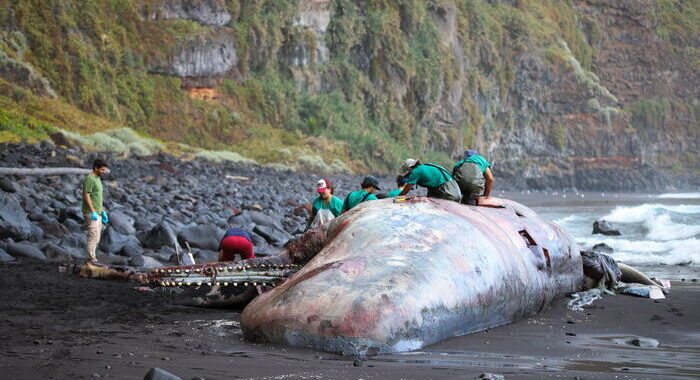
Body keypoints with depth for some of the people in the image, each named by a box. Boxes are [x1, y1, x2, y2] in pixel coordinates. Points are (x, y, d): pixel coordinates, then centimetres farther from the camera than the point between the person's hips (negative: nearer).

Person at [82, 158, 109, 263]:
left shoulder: (98, 179, 17)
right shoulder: (89, 179, -13)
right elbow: (86, 196, -19)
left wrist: (103, 211, 23)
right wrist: (93, 212, -23)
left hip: (97, 213, 10)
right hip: (91, 213, -10)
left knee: (96, 238, 10)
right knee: (93, 236, -13)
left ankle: (92, 258, 14)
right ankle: (92, 259, -13)